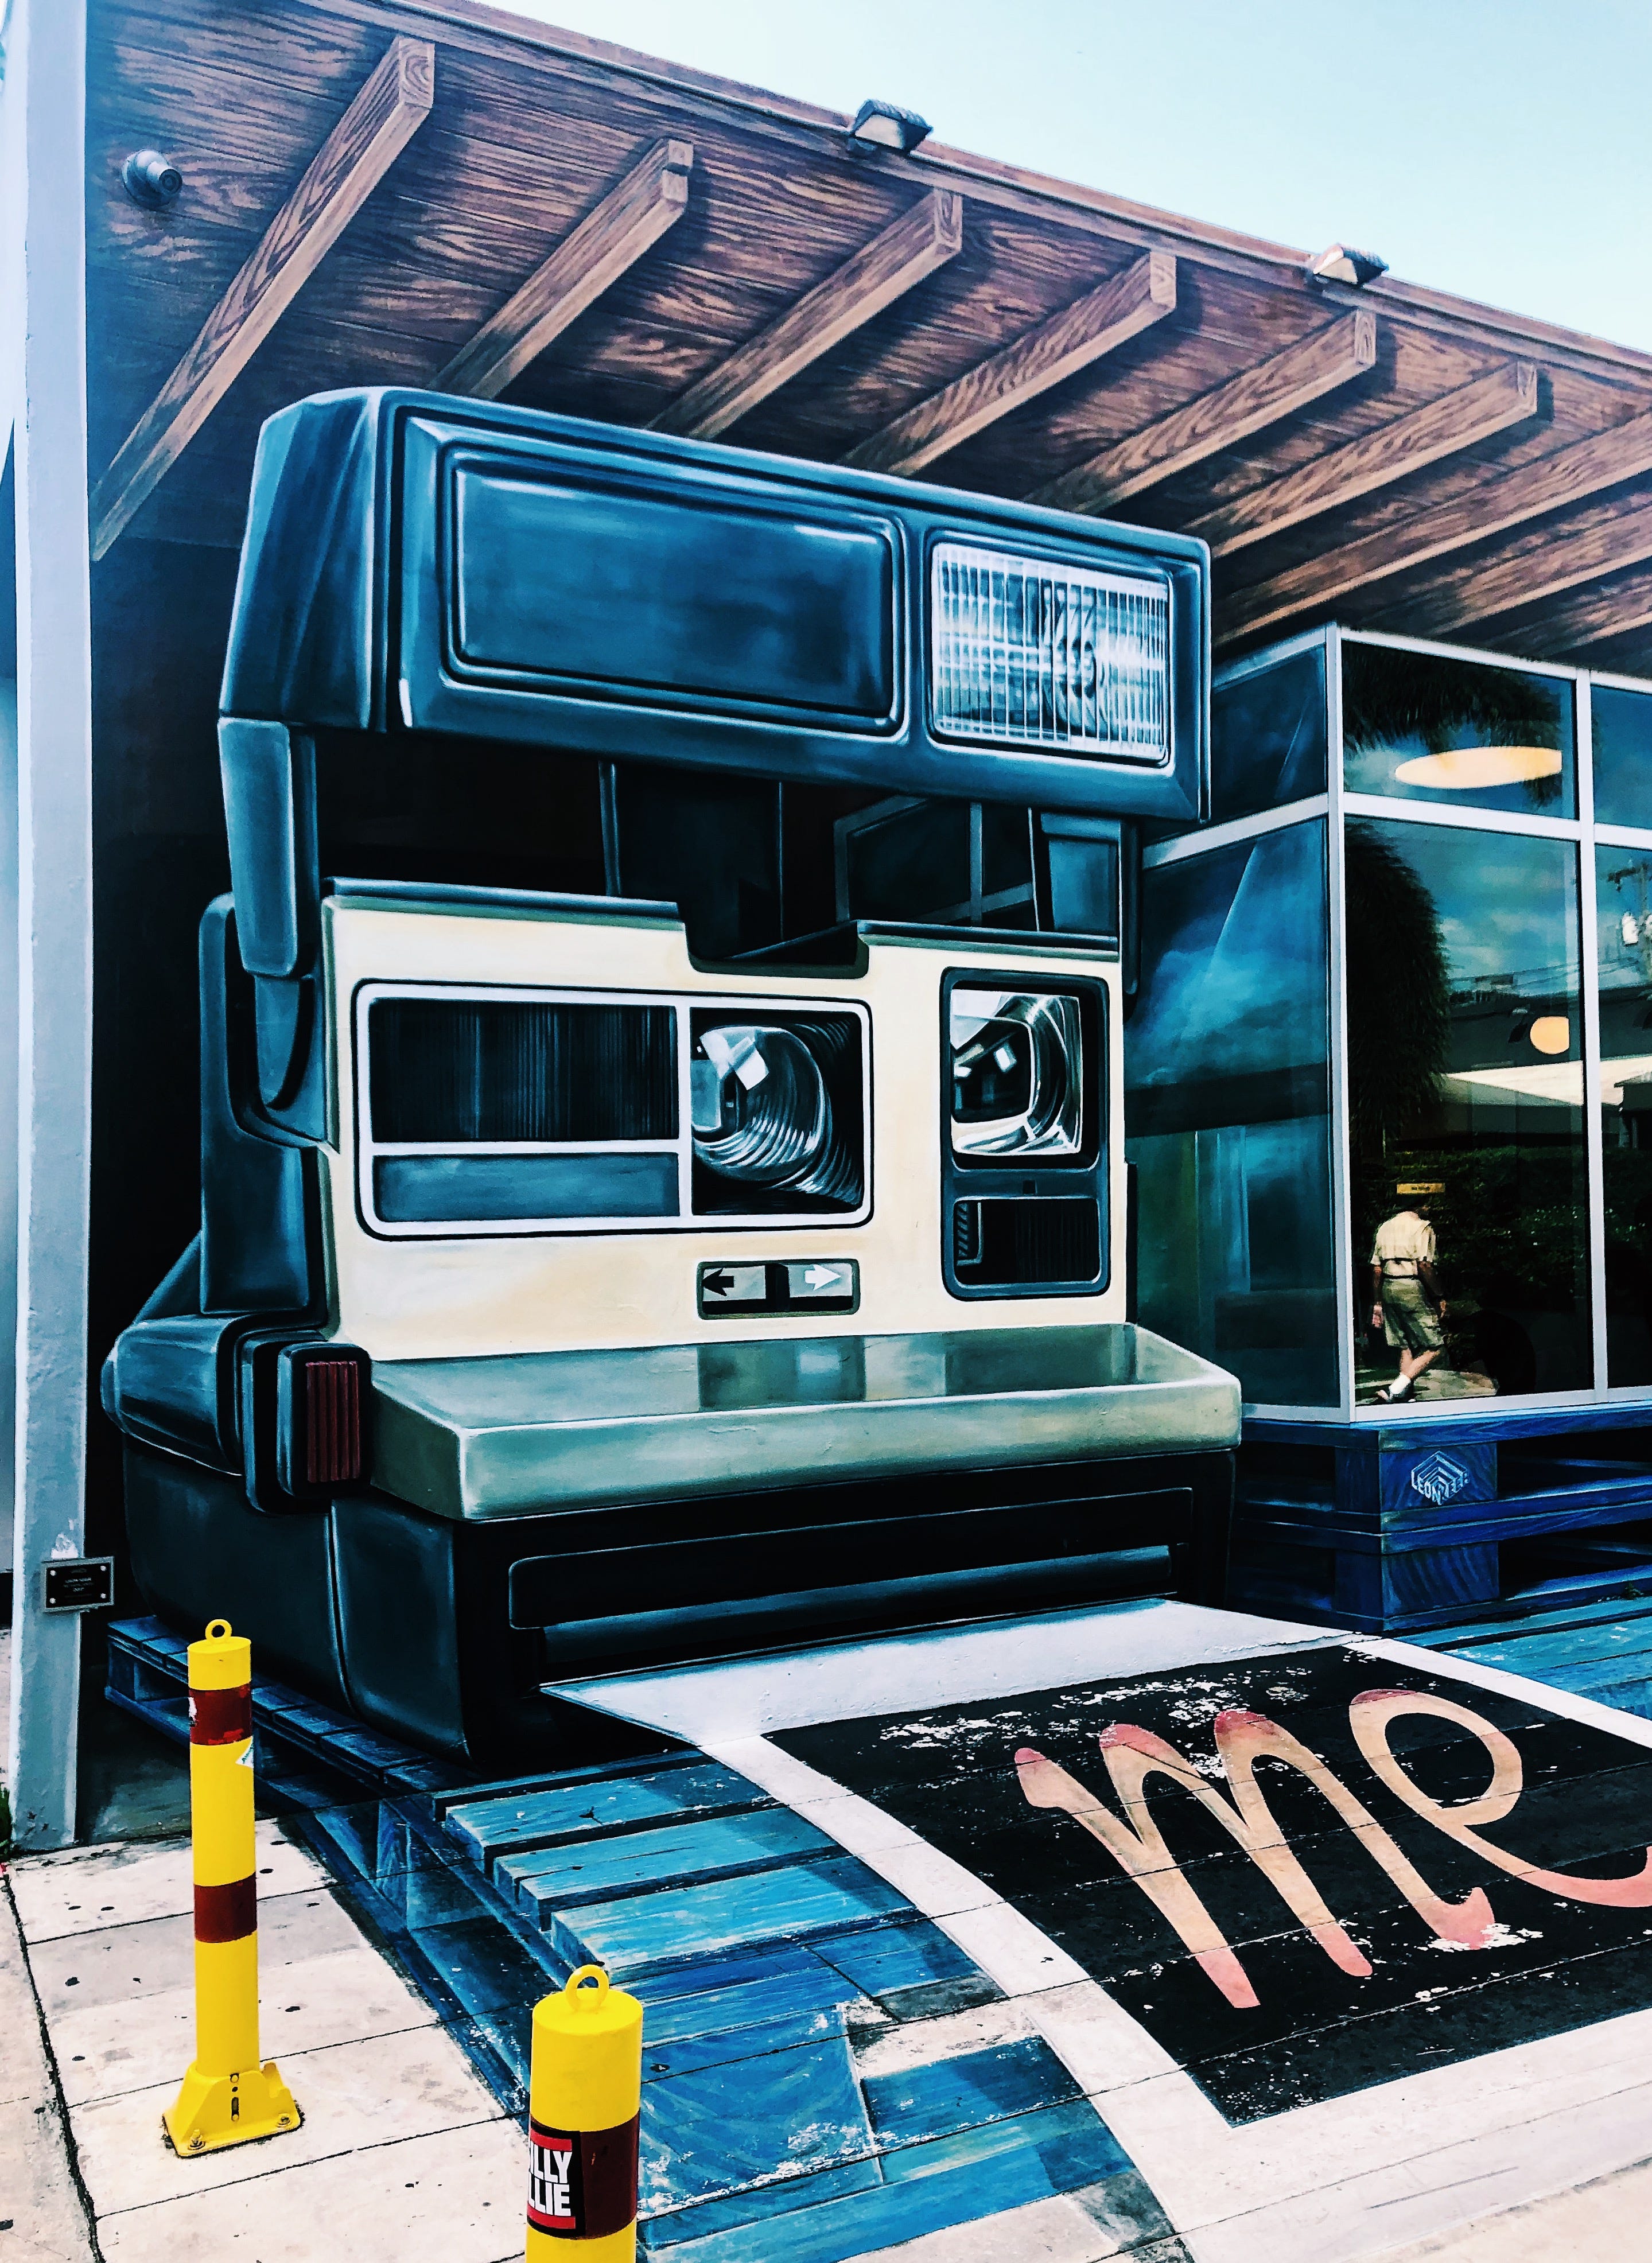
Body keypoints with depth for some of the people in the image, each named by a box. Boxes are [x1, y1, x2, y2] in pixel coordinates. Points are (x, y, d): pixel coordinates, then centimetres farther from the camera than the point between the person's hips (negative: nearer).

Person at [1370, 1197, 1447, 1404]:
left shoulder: (1385, 1227, 16)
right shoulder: (1422, 1227, -4)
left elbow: (1376, 1268, 15)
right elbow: (1424, 1266, -15)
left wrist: (1378, 1303, 19)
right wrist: (1439, 1297, -7)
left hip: (1388, 1289, 7)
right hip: (1412, 1289, -7)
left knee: (1406, 1348, 13)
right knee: (1435, 1347, -3)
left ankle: (1407, 1394, 10)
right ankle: (1397, 1387, -17)